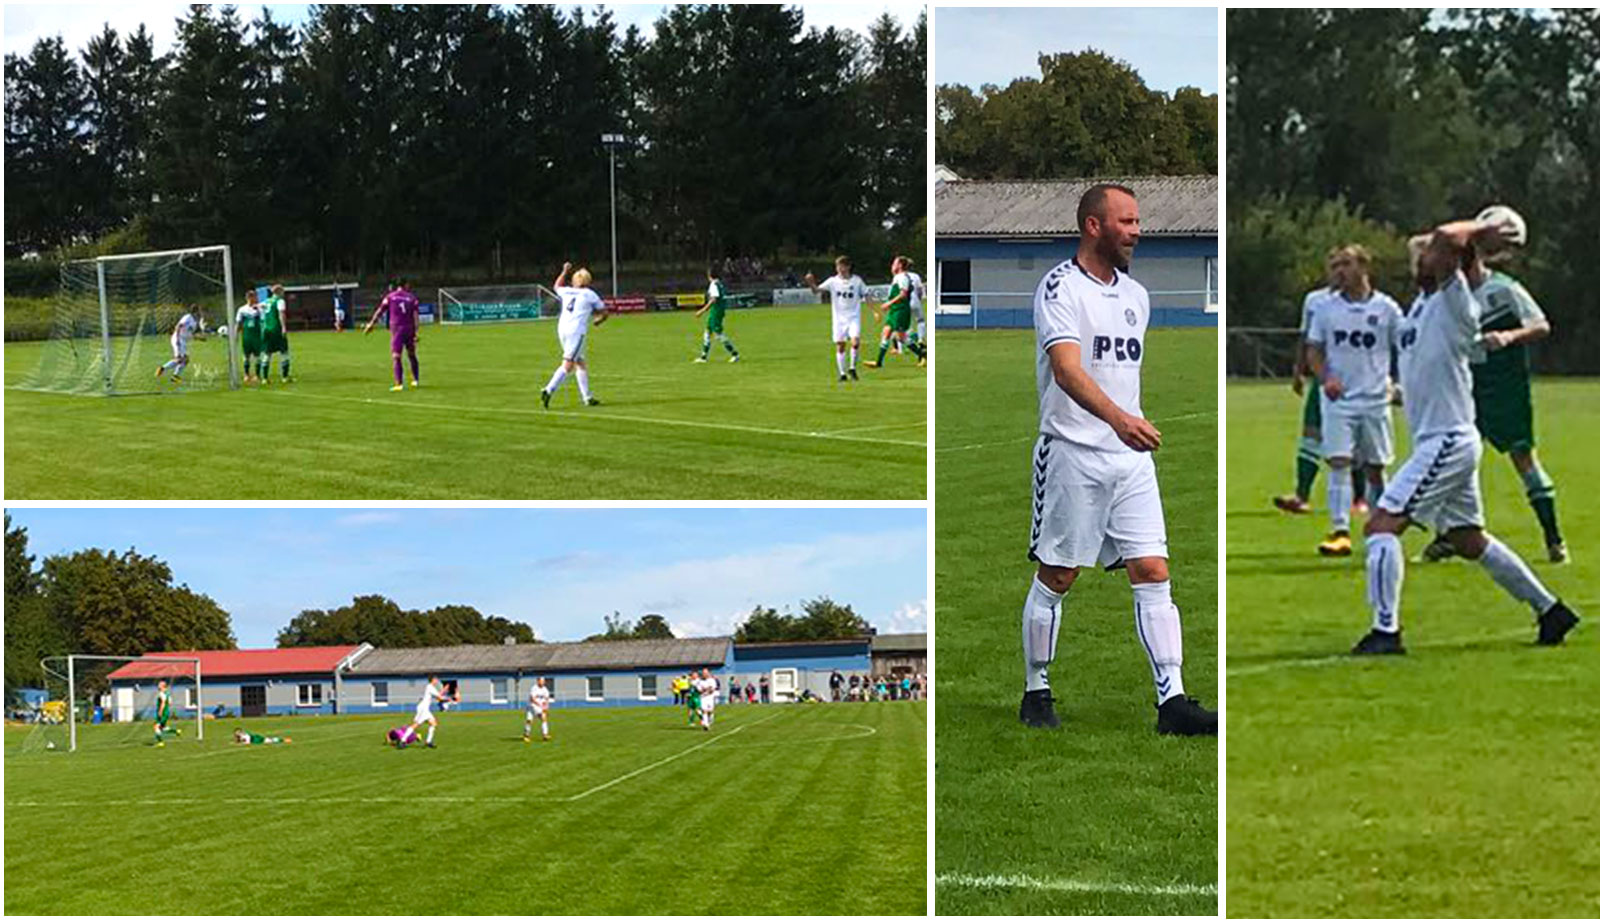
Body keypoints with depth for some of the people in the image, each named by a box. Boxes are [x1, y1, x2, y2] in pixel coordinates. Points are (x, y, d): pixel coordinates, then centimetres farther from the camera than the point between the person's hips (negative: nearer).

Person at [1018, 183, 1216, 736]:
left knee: (1153, 574, -3)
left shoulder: (1136, 296, 15)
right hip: (1072, 454, -6)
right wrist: (1117, 418, -38)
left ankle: (1172, 701, -7)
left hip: (1131, 454, 6)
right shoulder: (1059, 287, -9)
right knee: (1056, 579, 3)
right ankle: (1036, 694, 16)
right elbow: (1066, 369, -24)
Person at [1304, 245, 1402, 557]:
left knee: (1374, 469, 7)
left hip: (1375, 399, 0)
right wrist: (1324, 378, -8)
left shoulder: (1386, 308, 0)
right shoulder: (1327, 307, 3)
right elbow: (1313, 349, 8)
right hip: (1338, 399, 0)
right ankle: (1340, 532, -14)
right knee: (1338, 462, -12)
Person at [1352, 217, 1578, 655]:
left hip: (1448, 442, -10)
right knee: (1469, 541, 18)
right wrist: (1478, 235, 20)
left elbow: (1445, 239, -26)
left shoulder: (1456, 303, -12)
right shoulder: (1426, 299, 13)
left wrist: (1478, 233, -9)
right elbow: (1430, 244, 30)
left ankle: (1385, 631, -17)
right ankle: (1549, 608, 27)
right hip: (1442, 442, 10)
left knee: (1381, 524, -15)